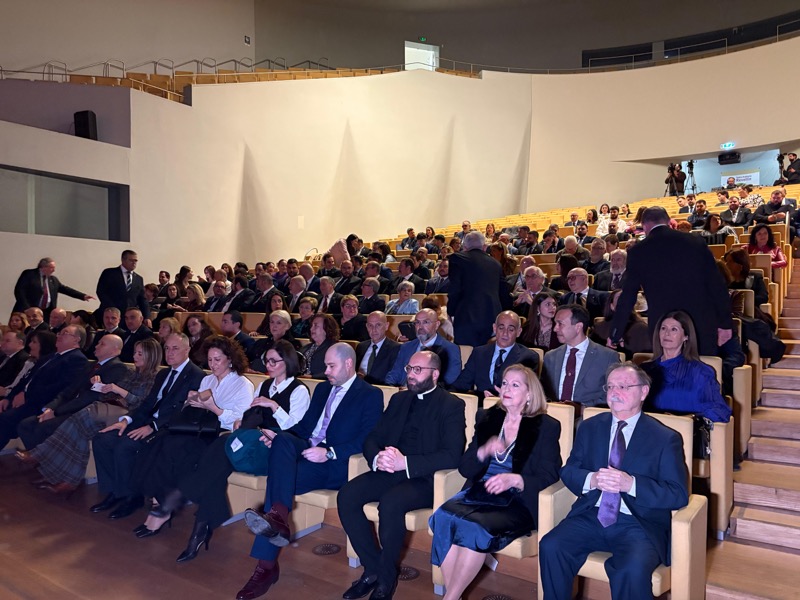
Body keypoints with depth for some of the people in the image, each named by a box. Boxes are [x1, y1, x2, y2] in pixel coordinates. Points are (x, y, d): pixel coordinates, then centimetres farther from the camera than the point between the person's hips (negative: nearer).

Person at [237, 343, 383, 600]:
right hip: (306, 451, 6)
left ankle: (267, 565, -29)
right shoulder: (322, 388, 22)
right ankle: (278, 516, -39)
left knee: (278, 476, -29)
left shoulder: (371, 395, -1)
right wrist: (277, 437, 0)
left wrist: (329, 453, -21)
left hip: (337, 464, -6)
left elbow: (366, 440, -12)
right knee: (283, 440, -28)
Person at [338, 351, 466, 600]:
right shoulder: (399, 399, 17)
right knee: (346, 495, -18)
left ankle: (386, 577, -9)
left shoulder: (451, 405, -2)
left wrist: (405, 462, -23)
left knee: (390, 503, -33)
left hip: (424, 478, -6)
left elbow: (452, 455, -15)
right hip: (390, 472, 6)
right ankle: (373, 568, -2)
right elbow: (372, 438, 14)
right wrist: (377, 457, -11)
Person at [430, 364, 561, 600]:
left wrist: (514, 479, -23)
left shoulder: (546, 427, 2)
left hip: (517, 501, -4)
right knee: (444, 516, -27)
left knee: (476, 527, -32)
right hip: (479, 492, 4)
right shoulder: (489, 419, 13)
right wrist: (483, 452, -12)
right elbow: (464, 468, 10)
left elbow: (549, 476, -5)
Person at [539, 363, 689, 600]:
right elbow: (568, 471, 10)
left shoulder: (665, 438, 0)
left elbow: (679, 494, -6)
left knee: (632, 570, -32)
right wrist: (591, 480, -14)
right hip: (591, 516, 3)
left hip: (639, 524, -3)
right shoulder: (590, 427, 12)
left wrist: (631, 484, -21)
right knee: (550, 547, -22)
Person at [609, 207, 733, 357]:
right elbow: (717, 285, 4)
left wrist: (614, 335, 10)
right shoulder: (696, 242, 5)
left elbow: (628, 297, 2)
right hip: (703, 326, 2)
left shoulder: (638, 252, -1)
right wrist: (725, 323, 10)